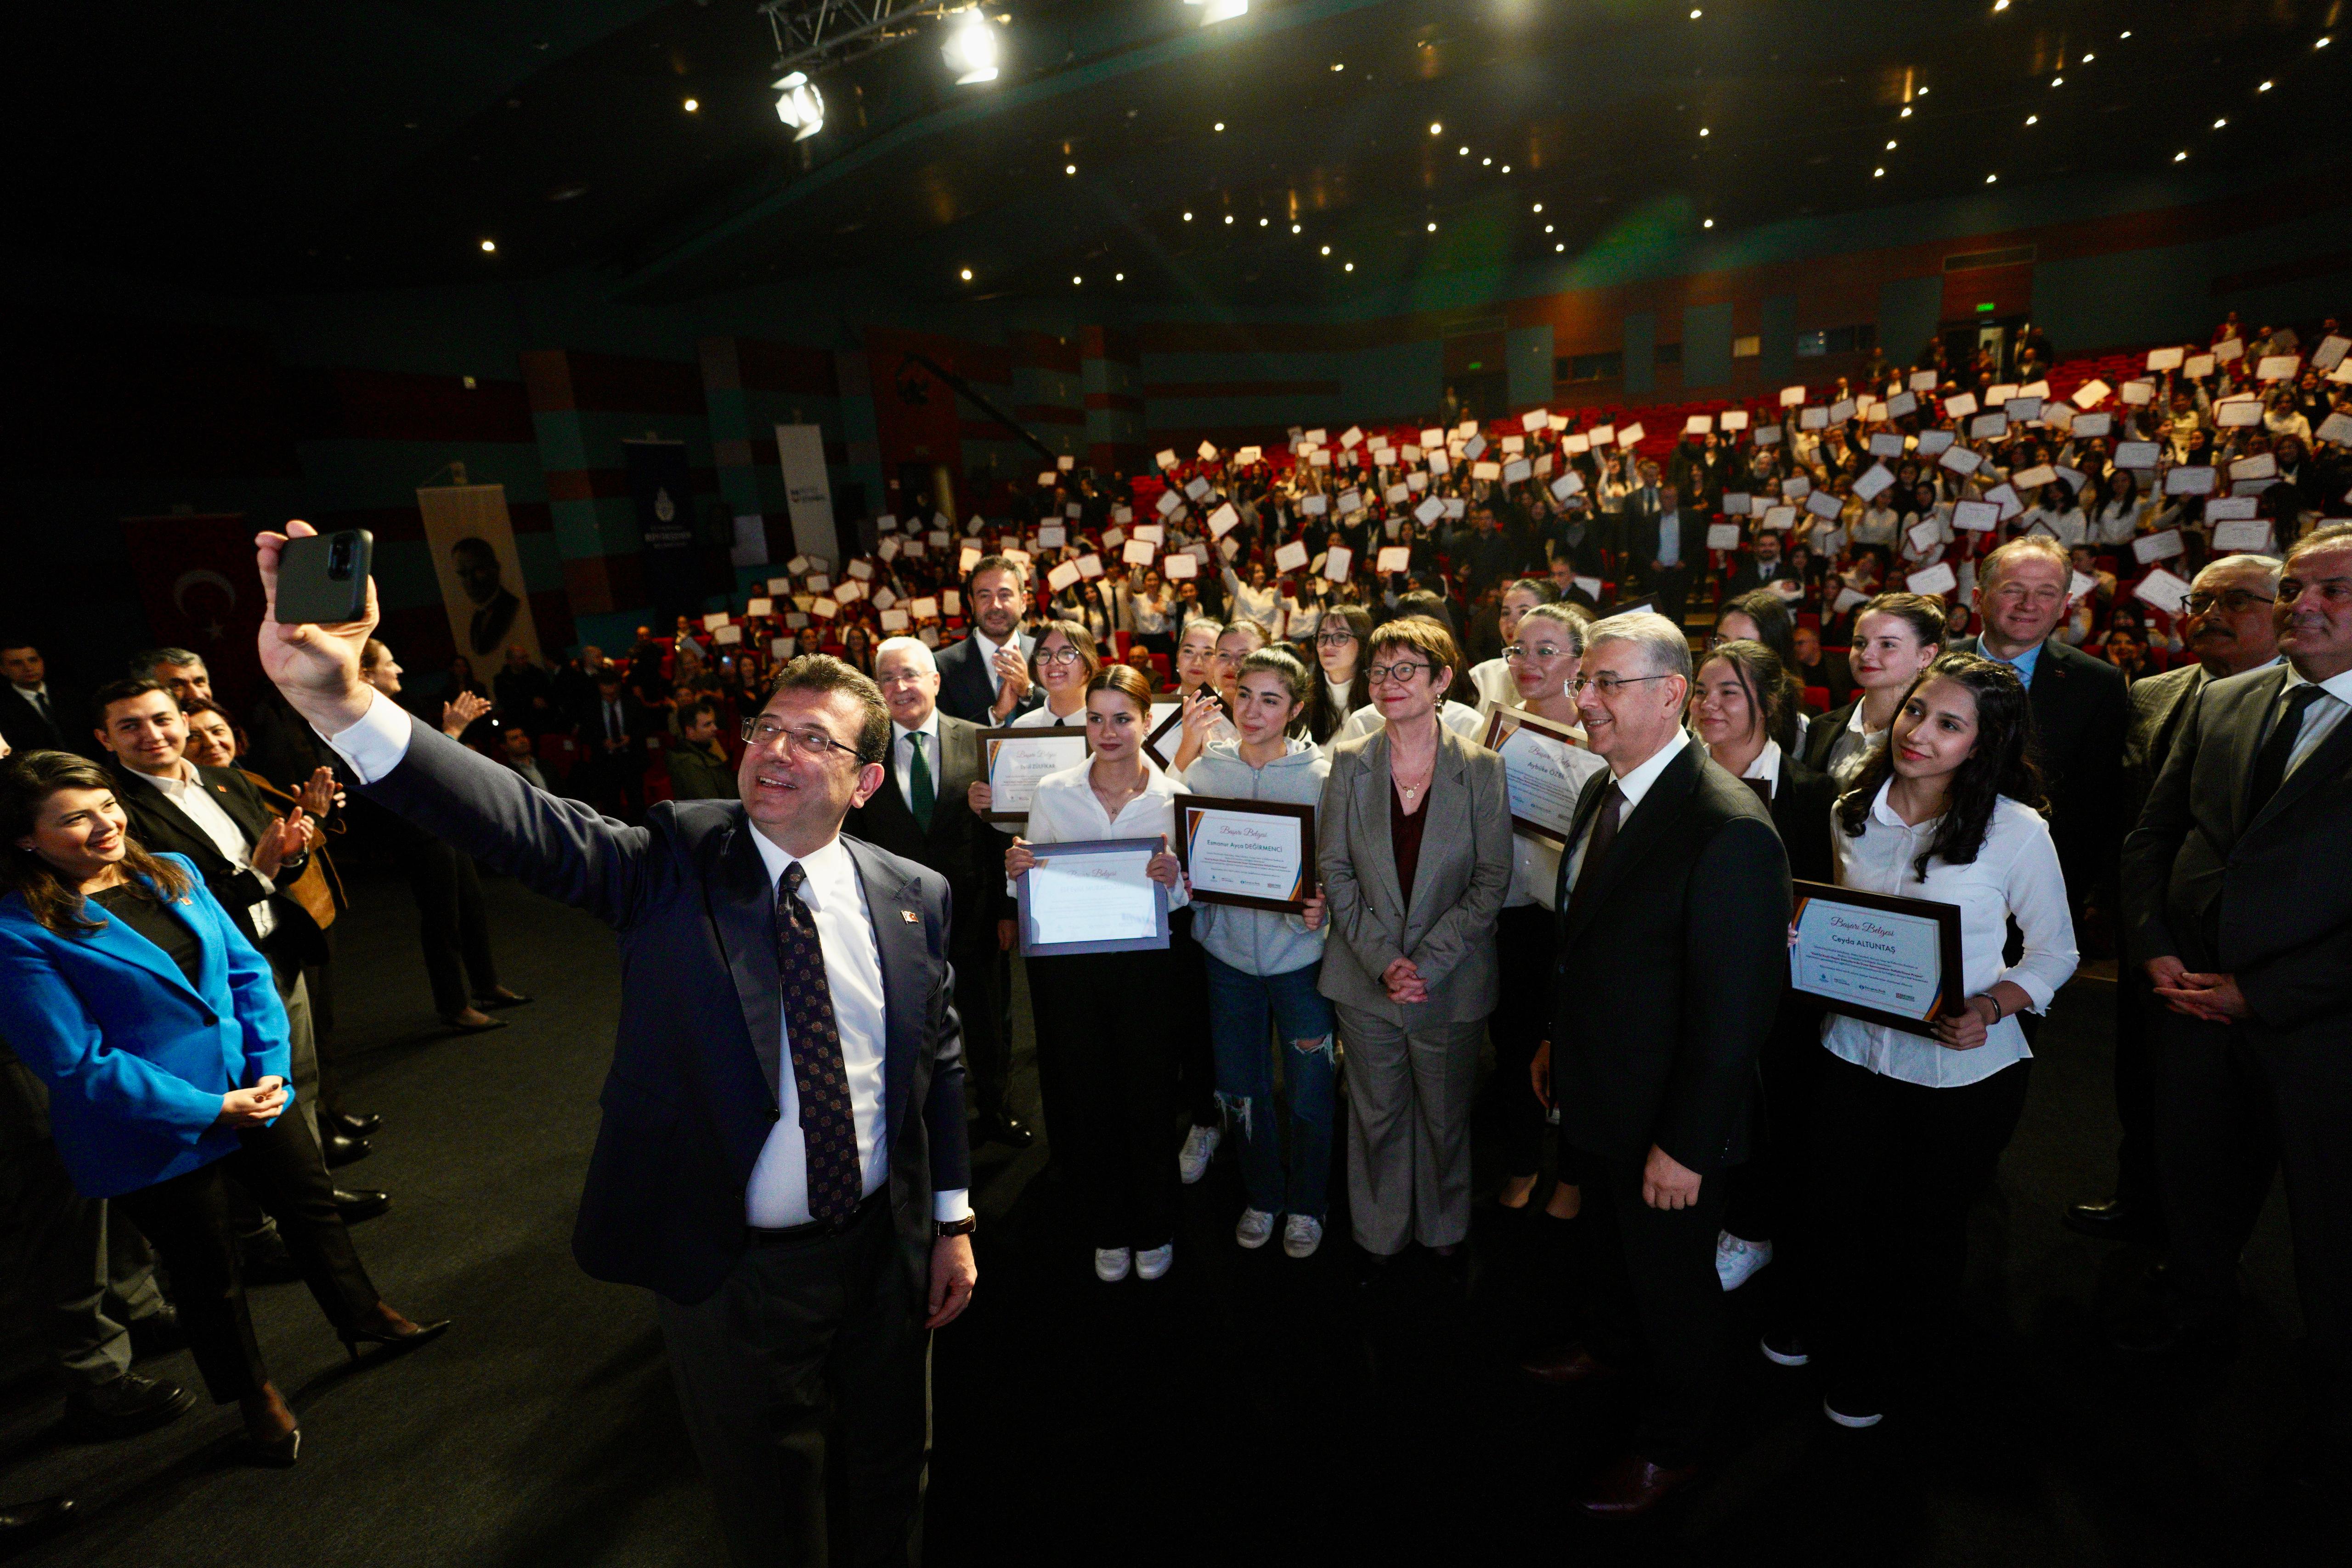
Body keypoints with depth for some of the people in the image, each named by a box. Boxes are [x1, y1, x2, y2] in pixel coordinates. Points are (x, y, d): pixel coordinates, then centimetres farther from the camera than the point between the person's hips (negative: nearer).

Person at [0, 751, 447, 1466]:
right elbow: (75, 1063, -18)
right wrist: (208, 1110, -19)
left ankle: (364, 1317, 45)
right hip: (154, 1133, -5)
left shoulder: (172, 873, -1)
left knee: (313, 1206, 21)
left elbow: (247, 971, 2)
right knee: (208, 1270, 15)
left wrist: (271, 1066, -10)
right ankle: (254, 1395, 39)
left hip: (252, 1092, 5)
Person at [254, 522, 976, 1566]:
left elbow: (941, 1062, 1)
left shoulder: (912, 897, -6)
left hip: (884, 1252, 2)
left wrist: (953, 1221, 5)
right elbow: (524, 823, -29)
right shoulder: (676, 862, -12)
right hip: (730, 1272, -1)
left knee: (888, 1475, 25)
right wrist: (336, 701, -44)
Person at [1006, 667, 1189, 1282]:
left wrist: (1173, 880, -19)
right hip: (1068, 967, 1)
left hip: (1147, 965, -1)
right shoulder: (1051, 793, 1)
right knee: (1090, 1099, 11)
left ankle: (1155, 1231, 34)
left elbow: (1191, 896, 2)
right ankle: (1109, 1231, 34)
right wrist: (1018, 871, -12)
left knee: (1149, 1099, 8)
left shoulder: (1174, 797, -3)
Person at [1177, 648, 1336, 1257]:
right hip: (1227, 950, 3)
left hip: (1299, 951, -2)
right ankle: (1261, 1195, 40)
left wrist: (1322, 907, -24)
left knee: (1309, 1091, 10)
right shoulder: (1204, 769, -1)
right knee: (1239, 1086, 16)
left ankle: (1305, 1204, 36)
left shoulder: (1321, 777, -8)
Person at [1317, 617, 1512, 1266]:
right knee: (1377, 1114, 14)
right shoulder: (1349, 762, -1)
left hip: (1451, 980, -1)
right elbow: (1334, 869, -3)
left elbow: (1492, 880, -7)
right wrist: (1382, 958, -13)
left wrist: (1427, 961, -15)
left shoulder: (1481, 768, -5)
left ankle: (1443, 1229, 41)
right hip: (1365, 978, 1)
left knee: (1445, 1116, 15)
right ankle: (1380, 1233, 38)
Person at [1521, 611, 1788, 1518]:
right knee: (1608, 1241, 30)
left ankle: (1669, 1448, 42)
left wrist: (1686, 1146, -21)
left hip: (1666, 1122, -7)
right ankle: (1613, 1346, 58)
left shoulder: (1730, 831, -29)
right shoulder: (1601, 791, -1)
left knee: (1673, 1279, 17)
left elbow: (1736, 1011, -26)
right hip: (1595, 1095, 7)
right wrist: (1557, 1039, 14)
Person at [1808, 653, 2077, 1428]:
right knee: (1836, 1213, 14)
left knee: (1923, 1226, 17)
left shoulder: (2017, 831, -14)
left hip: (1961, 1069, -3)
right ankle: (1836, 1341, 45)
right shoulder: (1854, 812, -2)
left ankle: (1882, 1372, 45)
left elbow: (2055, 953, -5)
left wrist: (1988, 1009, -22)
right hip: (1853, 1049, 3)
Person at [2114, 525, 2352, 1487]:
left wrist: (2262, 994, -16)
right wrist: (2157, 950, -3)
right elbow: (2150, 836, 9)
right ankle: (2195, 1319, 44)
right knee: (2196, 1181, 20)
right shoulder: (2220, 703, 4)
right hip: (2196, 1002, 4)